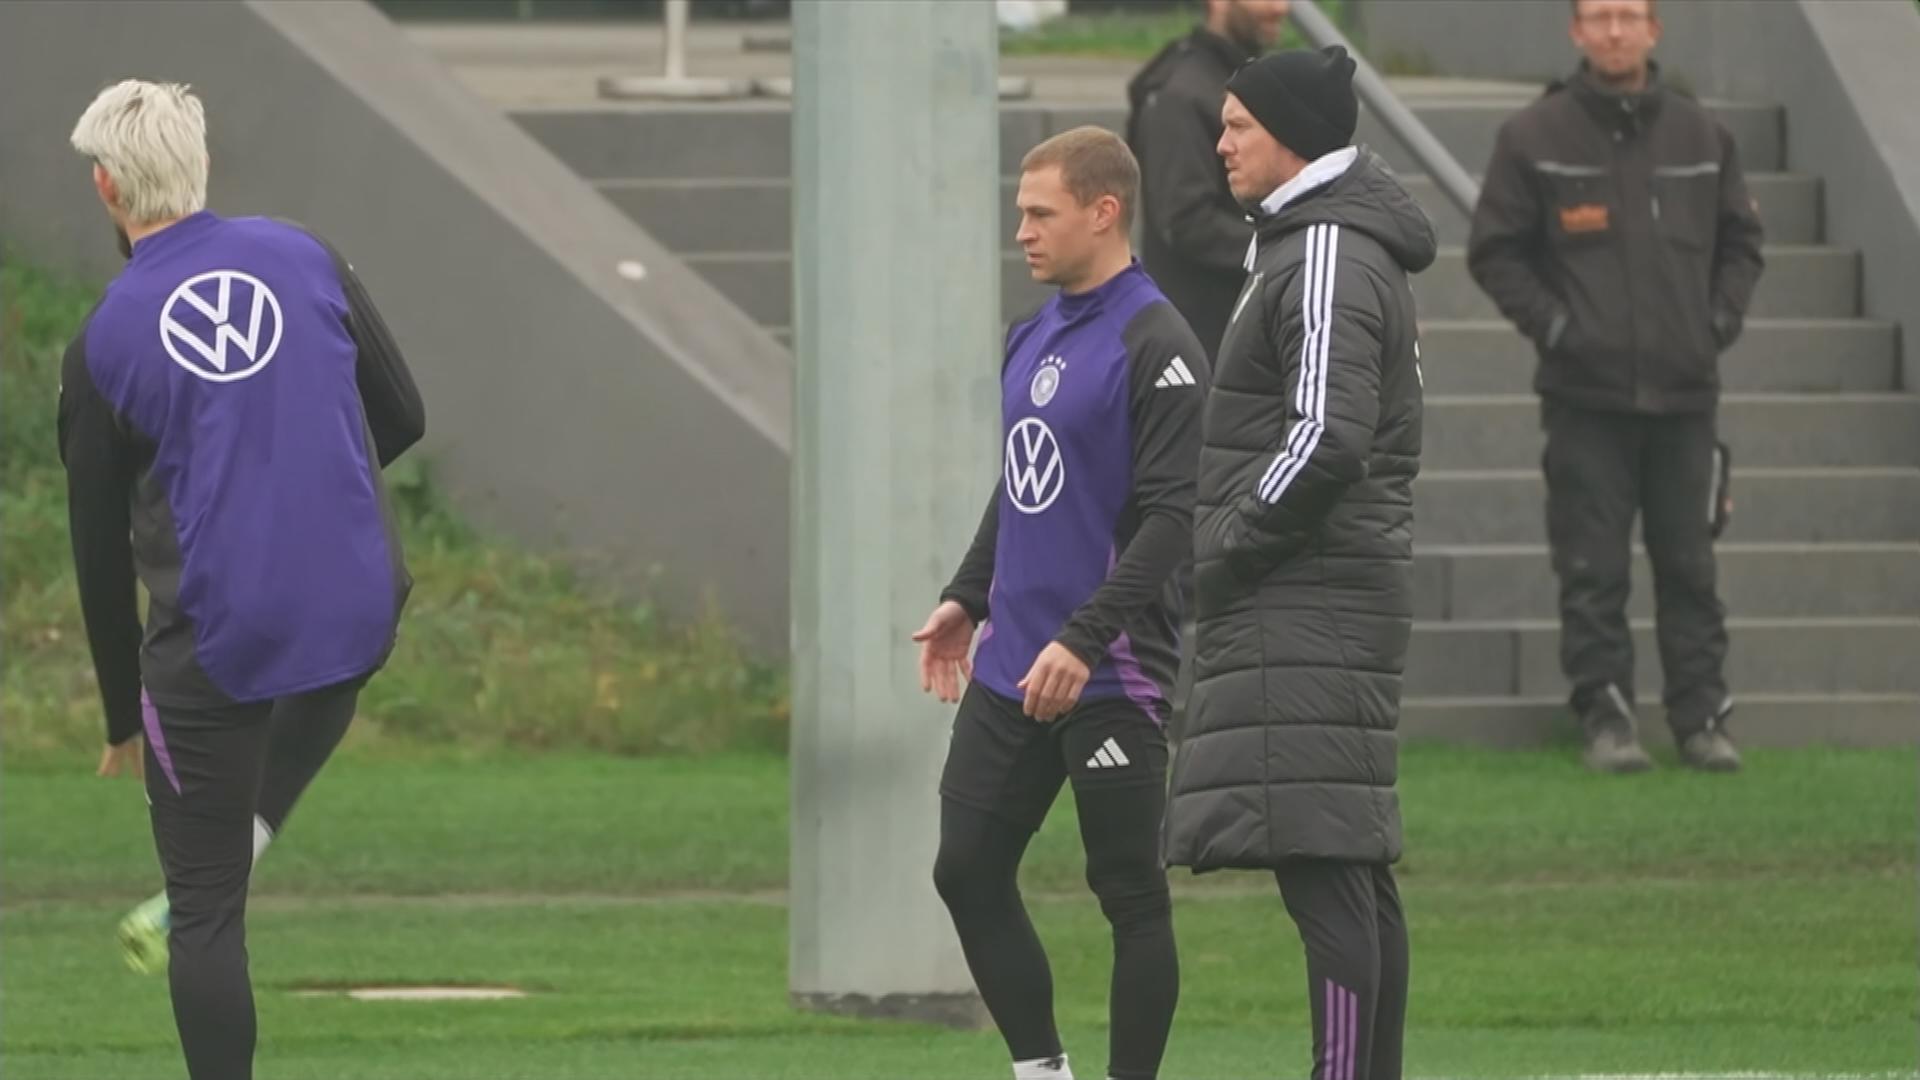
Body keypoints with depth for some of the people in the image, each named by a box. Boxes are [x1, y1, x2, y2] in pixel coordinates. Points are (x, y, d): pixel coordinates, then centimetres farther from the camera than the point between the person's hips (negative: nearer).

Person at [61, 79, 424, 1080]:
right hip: (360, 612, 3)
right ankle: (255, 819, 21)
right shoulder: (304, 259, 2)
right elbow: (402, 418, 9)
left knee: (205, 909, 6)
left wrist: (124, 720, 16)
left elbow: (99, 548, 4)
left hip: (213, 641, -3)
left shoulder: (101, 346, -3)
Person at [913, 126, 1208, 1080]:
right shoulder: (1033, 337, 14)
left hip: (1112, 679, -9)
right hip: (1011, 672, 9)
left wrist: (1083, 639, -23)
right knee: (967, 871, 6)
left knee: (1129, 894, 0)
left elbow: (1173, 518, -19)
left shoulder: (1156, 348, -13)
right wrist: (967, 597, 17)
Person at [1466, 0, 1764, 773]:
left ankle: (1701, 714, 11)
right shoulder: (1534, 138, -1)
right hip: (1585, 394, -2)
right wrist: (1552, 323, -8)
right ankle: (1605, 716, 6)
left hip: (1684, 390, 2)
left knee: (1689, 565, 6)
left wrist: (1720, 319, 4)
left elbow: (1740, 241, 18)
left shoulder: (1700, 136, 8)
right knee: (1593, 571, -1)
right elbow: (1495, 250, 2)